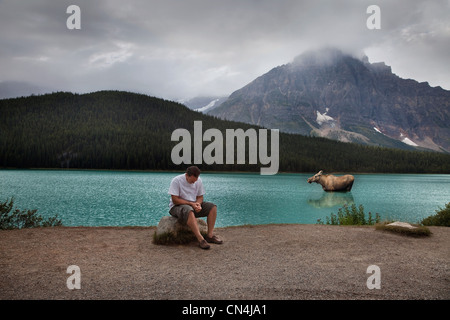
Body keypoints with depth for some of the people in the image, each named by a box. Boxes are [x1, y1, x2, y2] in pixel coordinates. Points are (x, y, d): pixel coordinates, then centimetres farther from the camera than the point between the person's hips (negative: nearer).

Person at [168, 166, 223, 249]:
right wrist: (191, 203, -24)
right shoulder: (176, 181, -16)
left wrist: (198, 204, -15)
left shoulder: (198, 181, 3)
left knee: (212, 207, -13)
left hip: (193, 205, 6)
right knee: (189, 210, -41)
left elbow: (200, 196, 9)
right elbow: (175, 200, -19)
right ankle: (200, 239, -43)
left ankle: (210, 235, -17)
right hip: (177, 207, -6)